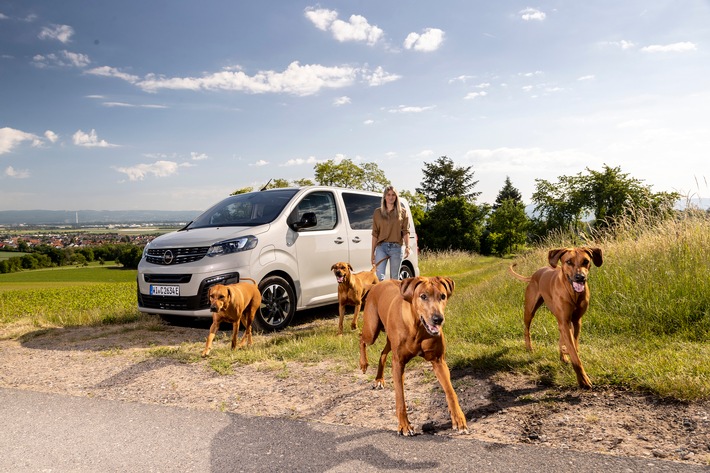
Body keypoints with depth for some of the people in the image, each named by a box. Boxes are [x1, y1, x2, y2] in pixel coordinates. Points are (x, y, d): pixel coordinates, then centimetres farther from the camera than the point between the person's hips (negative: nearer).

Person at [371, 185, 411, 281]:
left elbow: (405, 231, 3)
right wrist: (373, 252, 5)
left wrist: (407, 246, -12)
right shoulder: (378, 212, 9)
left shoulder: (402, 212, 8)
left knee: (394, 277, 6)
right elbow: (375, 234, 8)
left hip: (397, 247, 0)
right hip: (381, 247, 0)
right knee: (379, 276, -10)